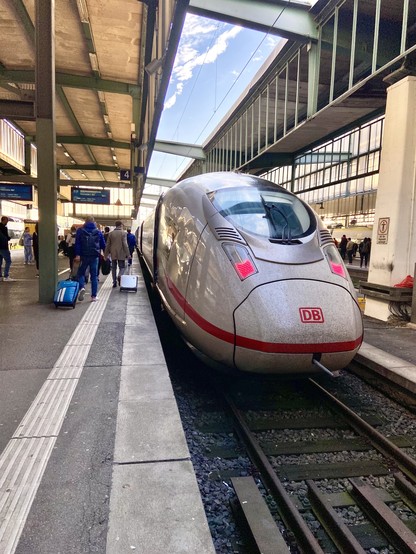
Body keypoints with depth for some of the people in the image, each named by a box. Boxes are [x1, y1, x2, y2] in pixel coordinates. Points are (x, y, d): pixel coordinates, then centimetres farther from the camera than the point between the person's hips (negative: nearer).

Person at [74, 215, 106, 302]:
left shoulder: (80, 230, 2)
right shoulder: (98, 232, 7)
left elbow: (77, 243, -6)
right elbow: (103, 245, 11)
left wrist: (77, 254, -9)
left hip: (84, 256, -1)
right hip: (95, 256, 1)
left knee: (81, 273, 14)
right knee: (94, 276, 6)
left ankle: (82, 287, -14)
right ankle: (94, 296, 4)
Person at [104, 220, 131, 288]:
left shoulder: (111, 233, 5)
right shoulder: (123, 233, -6)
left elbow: (108, 245, 7)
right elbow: (125, 244, -11)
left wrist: (106, 254, 14)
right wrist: (128, 254, -7)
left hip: (113, 254, 3)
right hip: (121, 254, -3)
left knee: (114, 268, 12)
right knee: (122, 267, 6)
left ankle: (114, 282, 12)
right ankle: (119, 276, -23)